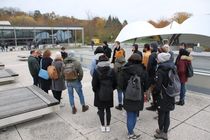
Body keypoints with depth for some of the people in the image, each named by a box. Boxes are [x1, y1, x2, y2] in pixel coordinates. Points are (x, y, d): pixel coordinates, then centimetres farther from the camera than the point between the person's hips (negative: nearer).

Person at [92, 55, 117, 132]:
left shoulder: (96, 71, -13)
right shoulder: (111, 71, -7)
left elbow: (94, 84, -11)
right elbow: (115, 83, -3)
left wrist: (96, 90, 8)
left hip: (99, 94, -2)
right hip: (109, 93, 2)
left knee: (101, 110, 12)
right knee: (108, 109, 14)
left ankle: (103, 126, 23)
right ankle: (108, 126, 25)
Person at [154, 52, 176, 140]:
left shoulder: (160, 71, -20)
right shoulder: (172, 68, 2)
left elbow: (158, 85, -21)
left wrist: (156, 91, -2)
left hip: (163, 96, -7)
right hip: (170, 96, 7)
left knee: (161, 114, 11)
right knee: (167, 114, 16)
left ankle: (161, 131, 29)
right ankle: (165, 133, 29)